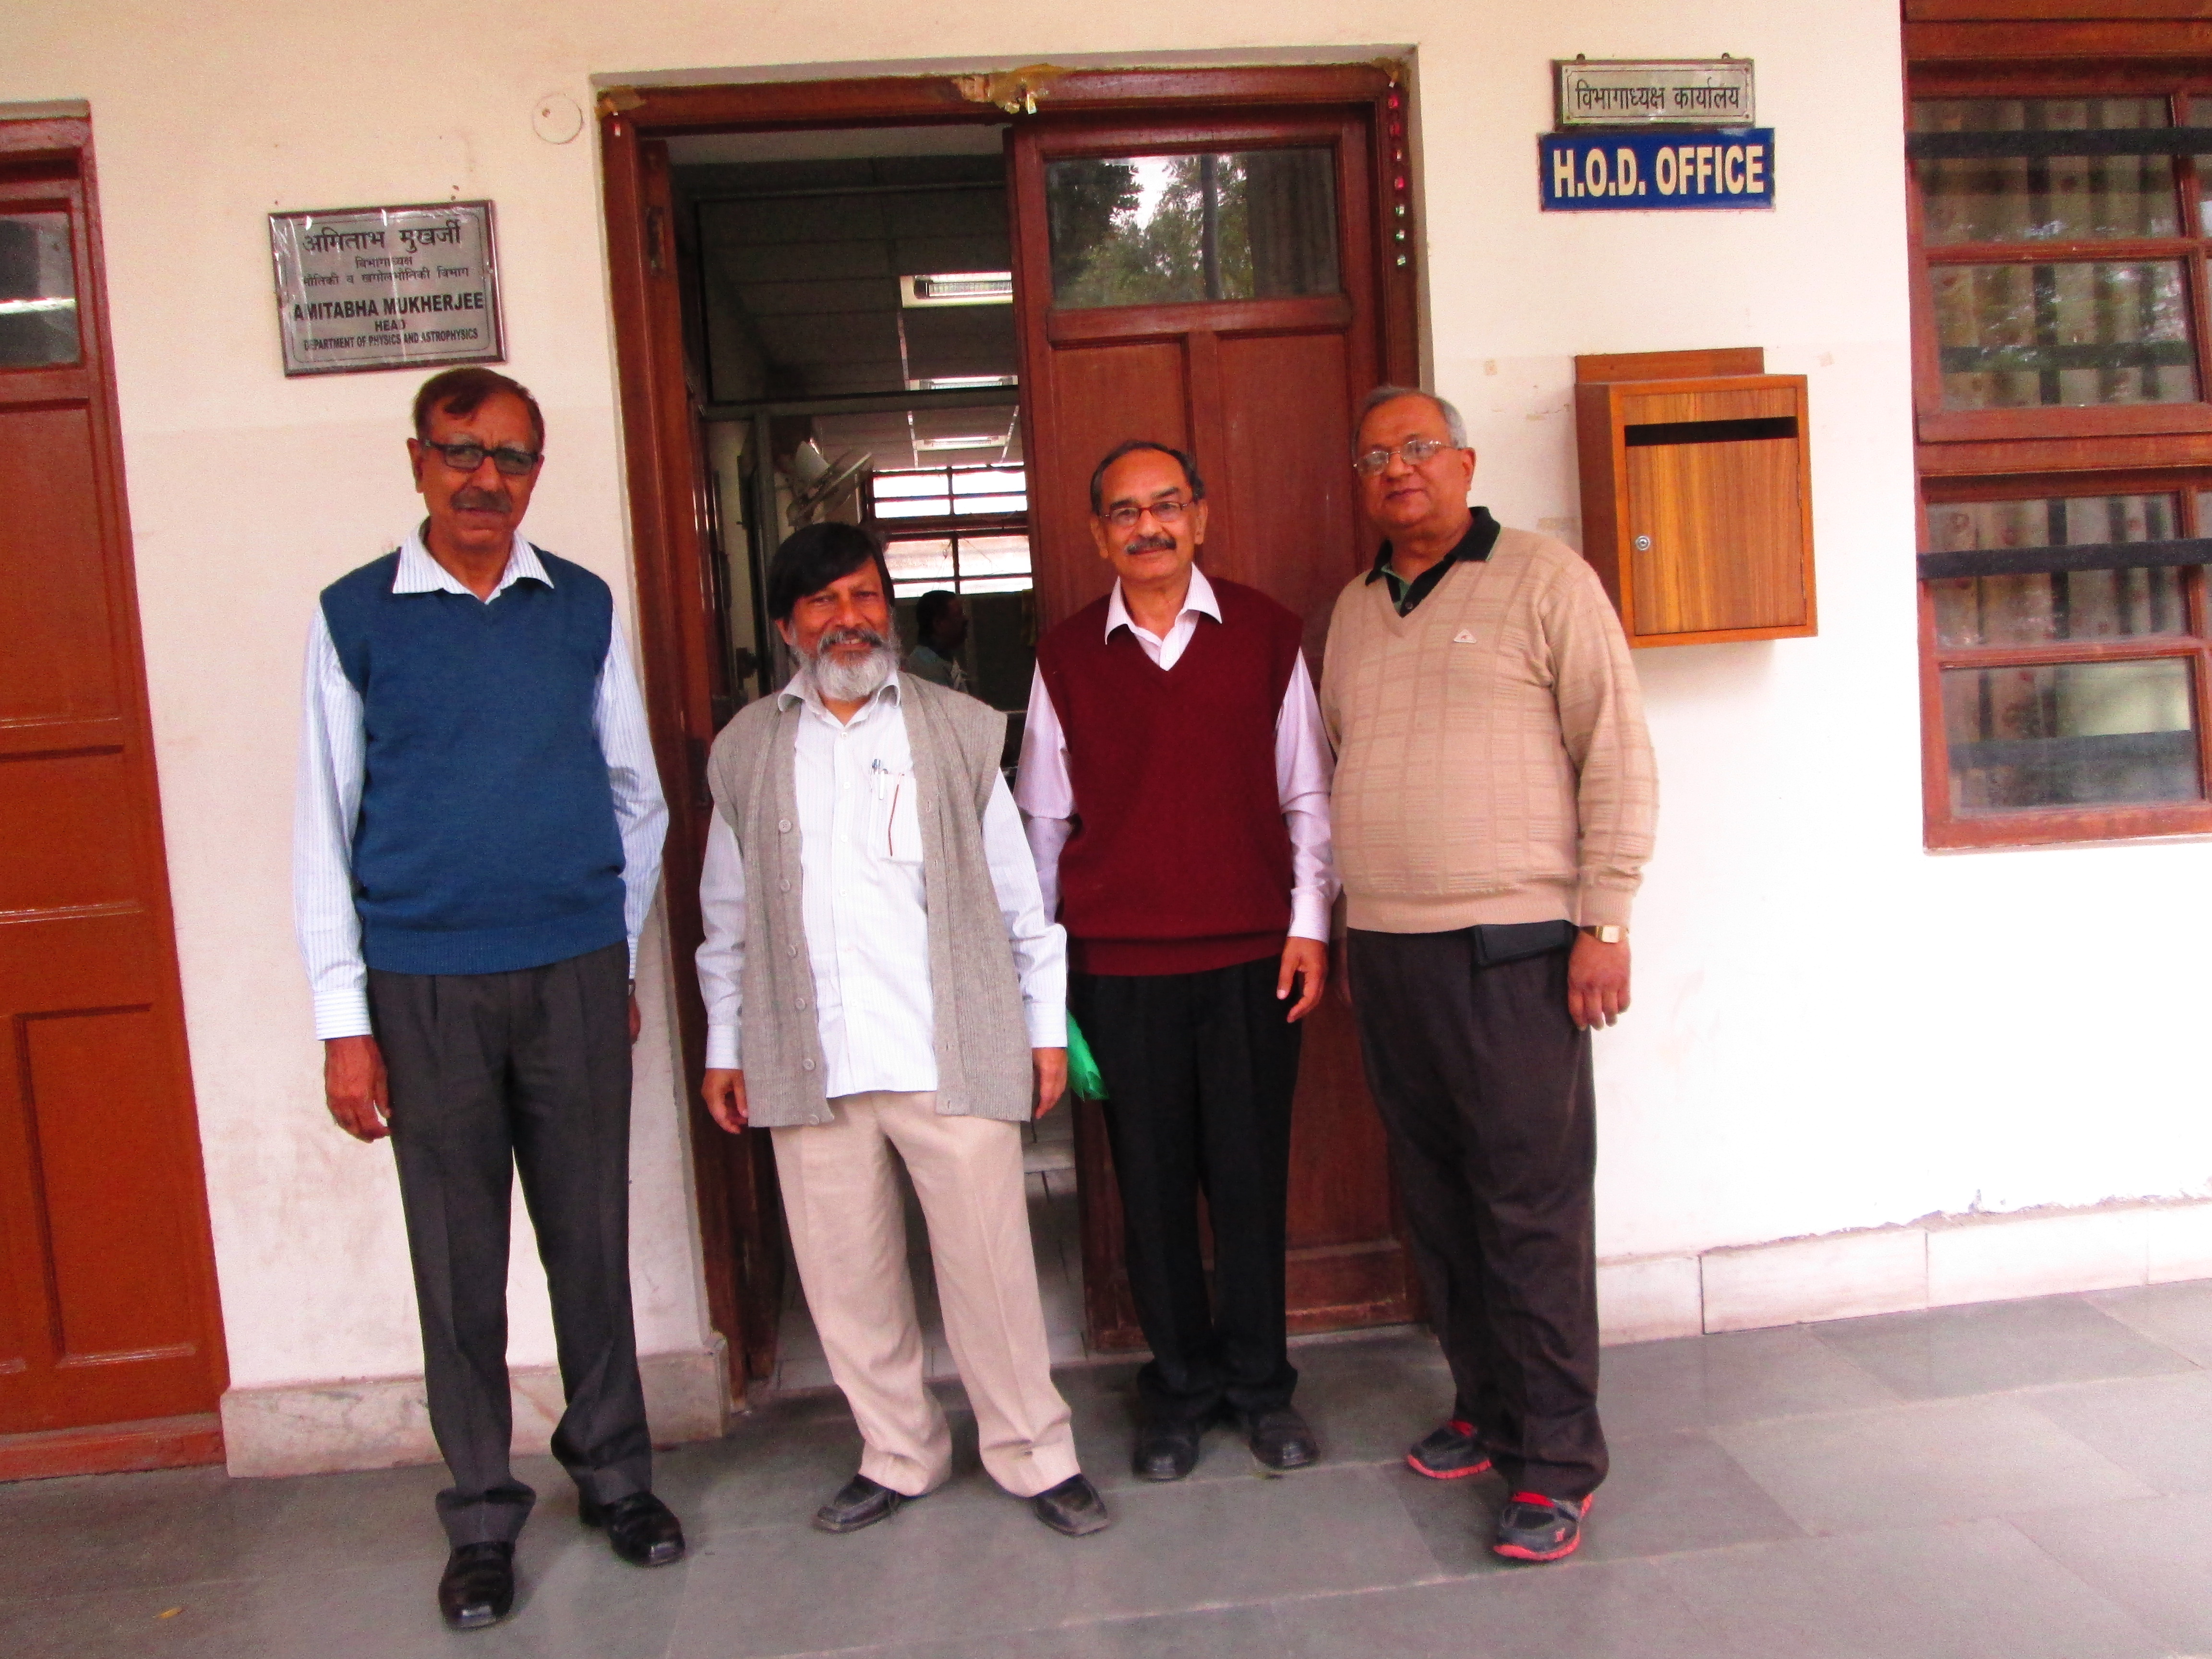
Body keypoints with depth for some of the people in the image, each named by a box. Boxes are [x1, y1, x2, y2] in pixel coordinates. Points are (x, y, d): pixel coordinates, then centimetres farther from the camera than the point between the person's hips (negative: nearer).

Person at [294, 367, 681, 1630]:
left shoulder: (584, 608, 5)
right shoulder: (356, 617, 0)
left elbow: (638, 796, 11)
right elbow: (327, 828, 0)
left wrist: (621, 961, 11)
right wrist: (345, 1019, -3)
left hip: (576, 975, 1)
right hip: (426, 987, -1)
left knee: (592, 1240, 11)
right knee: (459, 1263, 8)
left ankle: (616, 1471, 30)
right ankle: (483, 1516, 25)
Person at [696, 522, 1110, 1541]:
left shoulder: (959, 731, 7)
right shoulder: (747, 750, 11)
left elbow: (1018, 891, 7)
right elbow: (729, 915, 15)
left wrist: (1046, 1026, 4)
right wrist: (724, 1047, 13)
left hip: (952, 1054, -2)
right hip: (809, 1063, 2)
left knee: (990, 1263, 1)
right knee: (845, 1274, 9)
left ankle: (1033, 1455, 21)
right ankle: (898, 1455, 30)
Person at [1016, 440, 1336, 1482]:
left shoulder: (1264, 634, 3)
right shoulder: (1066, 657, 4)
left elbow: (1306, 791, 7)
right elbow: (1042, 819, 9)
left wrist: (1310, 923, 0)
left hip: (1251, 955, 0)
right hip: (1118, 964, 1)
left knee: (1251, 1173, 6)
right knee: (1152, 1181, 8)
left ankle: (1259, 1382, 26)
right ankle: (1179, 1385, 26)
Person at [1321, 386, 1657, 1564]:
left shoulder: (1544, 579, -1)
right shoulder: (1352, 609, 16)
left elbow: (1617, 754, -6)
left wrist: (1604, 921, -12)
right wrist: (1343, 930, 17)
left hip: (1510, 949, -6)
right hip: (1383, 949, 6)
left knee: (1530, 1209, -1)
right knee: (1437, 1203, 13)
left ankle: (1557, 1463, 12)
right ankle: (1487, 1412, 29)